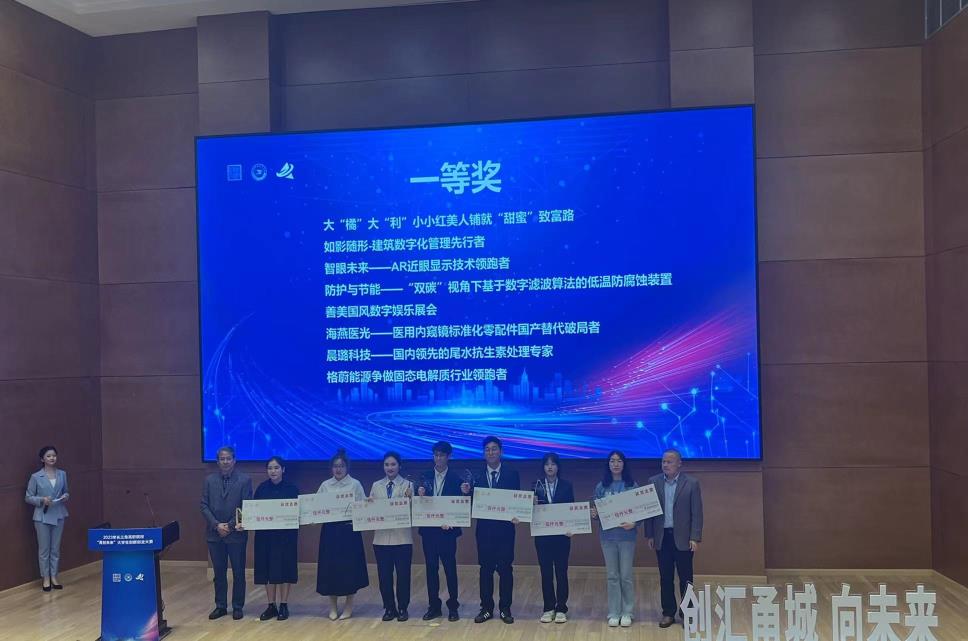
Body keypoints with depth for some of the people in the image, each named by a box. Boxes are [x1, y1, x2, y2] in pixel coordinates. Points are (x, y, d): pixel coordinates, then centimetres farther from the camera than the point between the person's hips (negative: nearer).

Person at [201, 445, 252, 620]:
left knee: (238, 573, 4)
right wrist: (216, 525, -9)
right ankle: (220, 606, 19)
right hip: (215, 534, 3)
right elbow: (204, 506, 3)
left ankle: (237, 607, 14)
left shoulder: (245, 480, -2)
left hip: (236, 534, -3)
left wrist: (230, 526, -12)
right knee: (219, 573, 10)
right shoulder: (209, 480, 7)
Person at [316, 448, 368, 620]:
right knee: (330, 566, 4)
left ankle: (349, 606, 14)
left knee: (349, 566, 0)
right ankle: (333, 606, 17)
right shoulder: (325, 485, 8)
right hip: (330, 530, 2)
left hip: (349, 530, -2)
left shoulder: (355, 484, 1)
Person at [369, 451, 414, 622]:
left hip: (402, 538, -2)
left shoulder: (408, 485, -1)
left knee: (403, 574, 2)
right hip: (381, 538, 3)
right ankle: (389, 608, 20)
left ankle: (402, 608, 17)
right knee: (384, 575, 6)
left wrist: (409, 498, -24)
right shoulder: (376, 486, 8)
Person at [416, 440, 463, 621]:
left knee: (450, 568, 3)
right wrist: (420, 496, -18)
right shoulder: (425, 477, 6)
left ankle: (453, 607, 13)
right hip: (428, 529, 3)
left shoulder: (455, 479, -3)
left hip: (447, 530, -3)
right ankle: (434, 606, 17)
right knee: (431, 568, 8)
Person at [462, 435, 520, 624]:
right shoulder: (477, 477, 5)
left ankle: (505, 609, 13)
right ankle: (486, 608, 15)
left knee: (505, 569, 3)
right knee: (486, 569, 7)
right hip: (484, 529, 1)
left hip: (505, 529, -1)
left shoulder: (512, 475, 2)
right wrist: (467, 493, -17)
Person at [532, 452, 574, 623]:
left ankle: (561, 609, 12)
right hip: (542, 534, 1)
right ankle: (548, 608, 15)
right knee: (546, 572, 6)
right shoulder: (537, 485, 3)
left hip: (561, 534, -1)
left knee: (561, 572, 3)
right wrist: (533, 504, -19)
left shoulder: (566, 485, 2)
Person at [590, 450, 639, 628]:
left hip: (627, 535, -2)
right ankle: (614, 613, 15)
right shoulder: (601, 486, 4)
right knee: (612, 576, 7)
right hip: (607, 535, 2)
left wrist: (634, 523, -17)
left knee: (626, 575, 2)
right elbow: (597, 510, 9)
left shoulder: (632, 485, -1)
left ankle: (627, 612, 14)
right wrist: (594, 515, -13)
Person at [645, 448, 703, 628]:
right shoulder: (653, 482, 3)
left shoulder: (691, 483, -3)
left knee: (685, 578, 4)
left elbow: (697, 513, -4)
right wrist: (649, 535, 1)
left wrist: (695, 538, -9)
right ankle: (668, 613, 18)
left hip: (683, 538, -2)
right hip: (662, 537, 2)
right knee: (665, 578, 8)